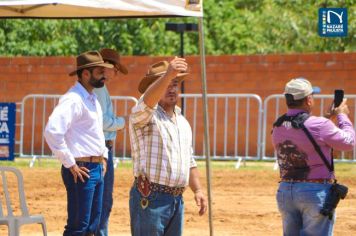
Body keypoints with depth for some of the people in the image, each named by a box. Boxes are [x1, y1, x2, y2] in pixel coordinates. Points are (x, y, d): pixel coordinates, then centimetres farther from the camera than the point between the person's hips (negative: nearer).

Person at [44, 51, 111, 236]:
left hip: (97, 169, 10)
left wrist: (103, 157, 17)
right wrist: (70, 164, -20)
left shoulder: (93, 99, 15)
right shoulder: (73, 100, -16)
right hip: (81, 171, -10)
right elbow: (52, 131, -27)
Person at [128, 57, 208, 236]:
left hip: (176, 199, 8)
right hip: (150, 199, -8)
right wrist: (168, 75, -48)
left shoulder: (182, 121, 19)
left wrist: (197, 190, 13)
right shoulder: (143, 116, -7)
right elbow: (147, 101, -32)